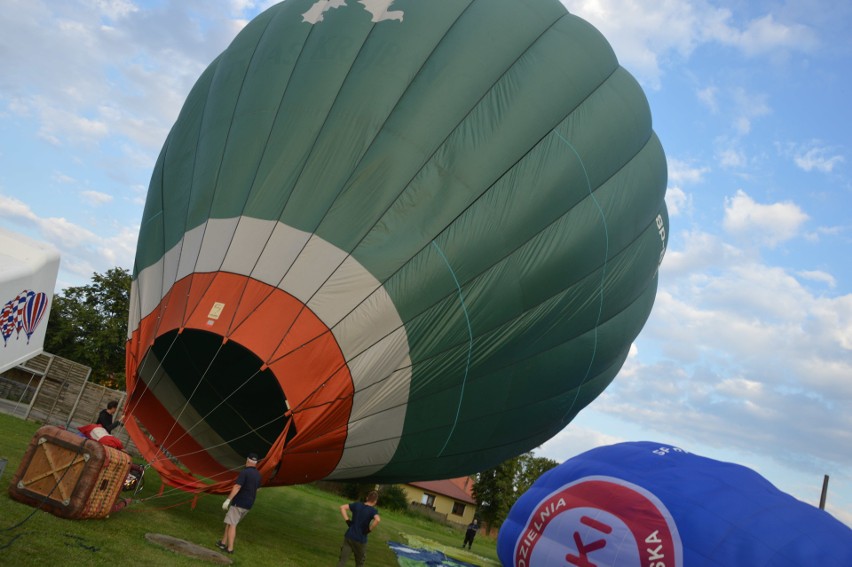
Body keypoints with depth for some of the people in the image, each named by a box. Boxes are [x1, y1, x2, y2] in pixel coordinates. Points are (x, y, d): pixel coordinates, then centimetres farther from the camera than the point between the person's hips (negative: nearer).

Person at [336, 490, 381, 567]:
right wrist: (369, 529, -17)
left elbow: (342, 507, 3)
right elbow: (377, 520, -31)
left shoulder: (357, 504, 2)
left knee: (342, 560, 5)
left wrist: (347, 520, 1)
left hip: (349, 536, 3)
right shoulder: (373, 510, -11)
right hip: (360, 540, -3)